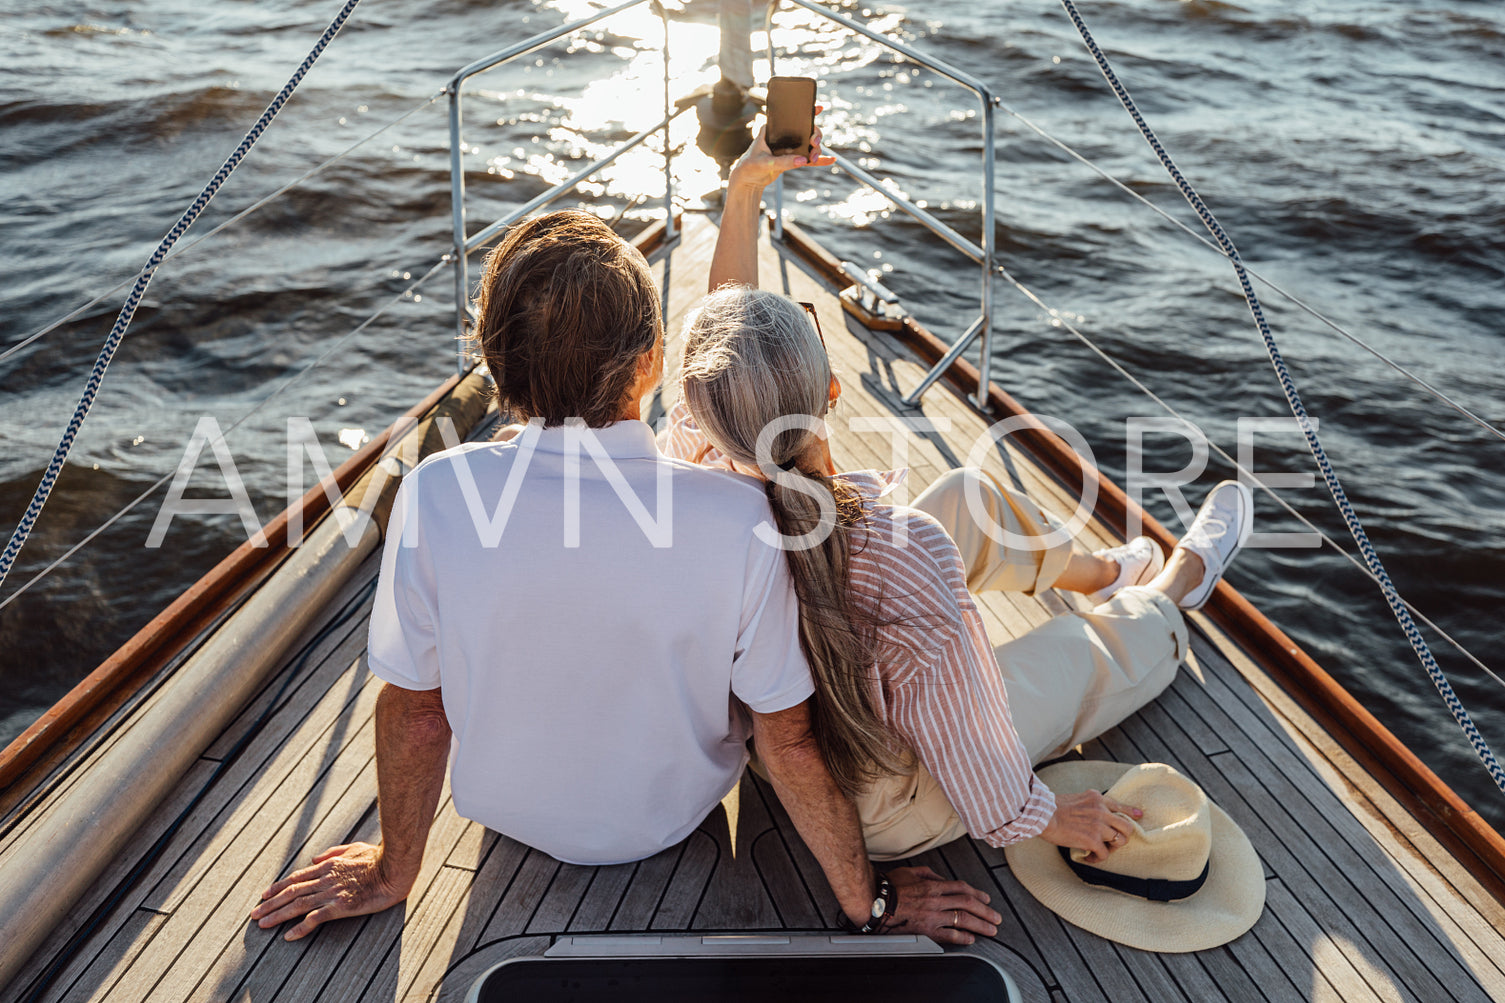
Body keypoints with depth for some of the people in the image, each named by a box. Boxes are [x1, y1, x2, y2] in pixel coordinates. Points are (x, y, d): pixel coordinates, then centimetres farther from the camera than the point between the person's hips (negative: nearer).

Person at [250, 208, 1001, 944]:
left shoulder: (435, 495, -28)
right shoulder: (736, 516, -31)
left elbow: (414, 710, -15)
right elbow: (789, 742, -22)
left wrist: (392, 871, 3)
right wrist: (867, 901, -5)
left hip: (510, 809, 1)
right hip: (671, 820, -1)